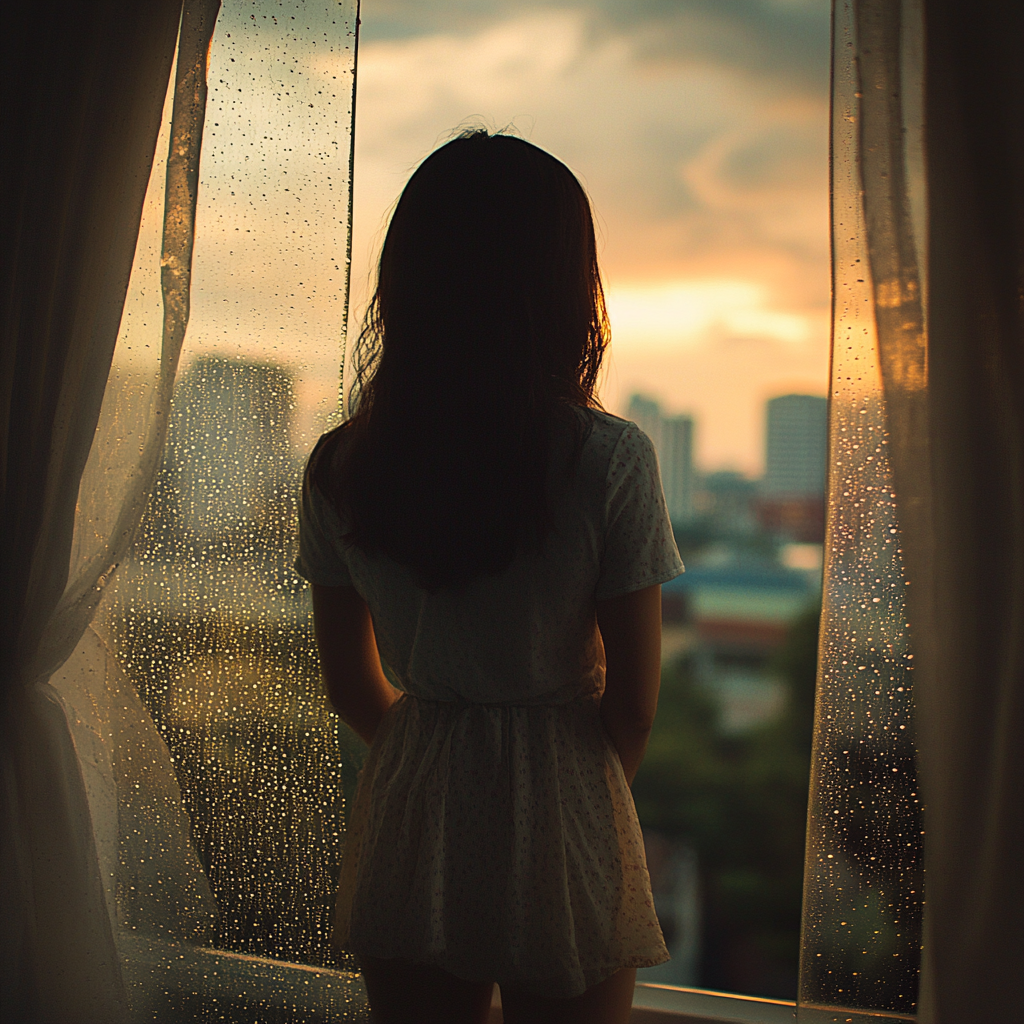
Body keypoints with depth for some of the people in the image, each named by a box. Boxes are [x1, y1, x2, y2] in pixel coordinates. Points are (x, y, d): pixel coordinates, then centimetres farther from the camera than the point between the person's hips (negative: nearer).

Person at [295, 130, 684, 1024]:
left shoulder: (337, 468, -8)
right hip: (559, 821, -3)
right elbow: (634, 697, -10)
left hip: (407, 821, 3)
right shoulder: (610, 459, -18)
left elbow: (352, 685, 3)